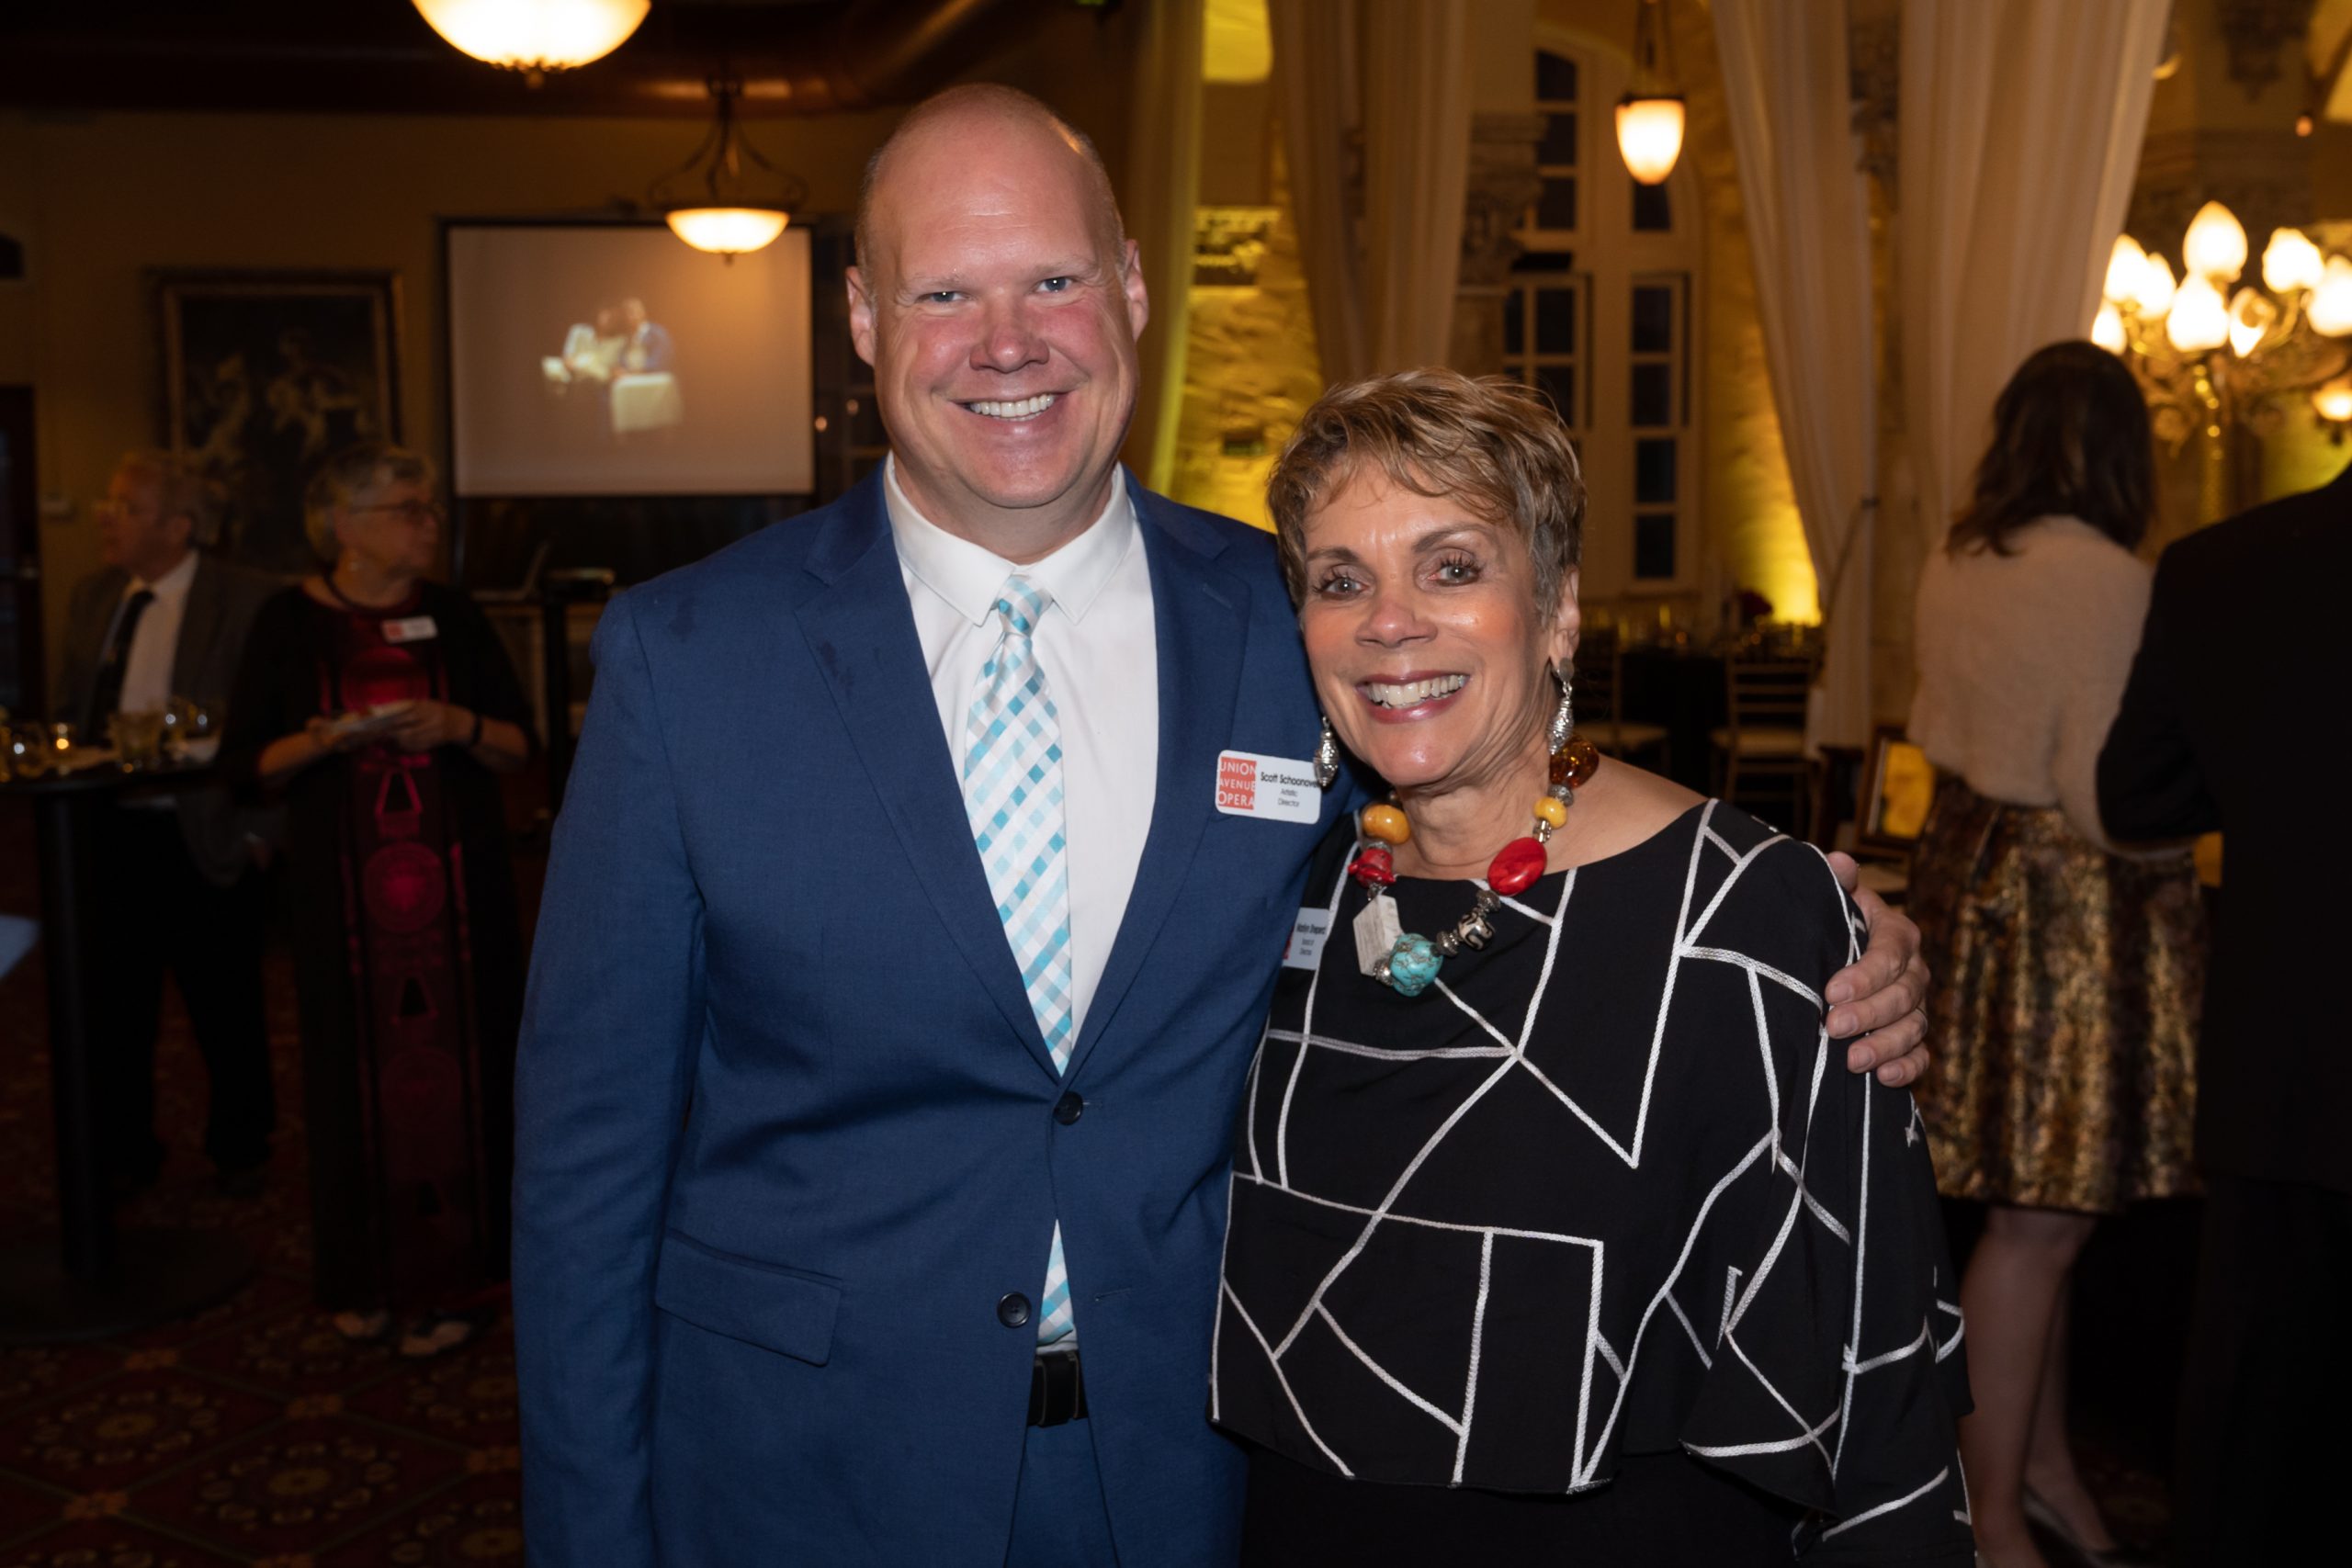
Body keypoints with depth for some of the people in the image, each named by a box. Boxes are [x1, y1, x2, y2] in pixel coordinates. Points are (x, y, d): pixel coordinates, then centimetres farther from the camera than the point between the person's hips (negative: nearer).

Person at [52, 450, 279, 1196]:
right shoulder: (91, 597, 10)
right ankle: (123, 1154, 29)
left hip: (201, 841, -5)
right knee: (113, 1006, 13)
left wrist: (255, 831, -11)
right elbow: (68, 712, 17)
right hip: (106, 839, 5)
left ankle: (239, 1153, 27)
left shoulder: (245, 600, -9)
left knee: (225, 1010, 8)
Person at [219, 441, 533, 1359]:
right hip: (344, 891, -1)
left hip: (456, 883, 1)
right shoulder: (291, 623, 2)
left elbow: (521, 745, 8)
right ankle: (363, 1276, 19)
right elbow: (246, 760, 1)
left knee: (453, 1068, -1)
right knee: (356, 1074, 3)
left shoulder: (453, 617, 7)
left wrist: (460, 726, -12)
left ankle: (451, 1280, 9)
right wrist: (326, 739, -17)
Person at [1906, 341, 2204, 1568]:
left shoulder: (1951, 566, 7)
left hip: (1968, 868, 9)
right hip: (2070, 906, -8)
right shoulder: (2109, 584, -18)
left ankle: (2045, 1463, 30)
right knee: (2040, 1222, 0)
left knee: (2039, 1207, 18)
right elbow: (2111, 801, -20)